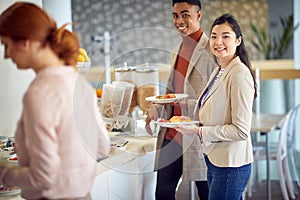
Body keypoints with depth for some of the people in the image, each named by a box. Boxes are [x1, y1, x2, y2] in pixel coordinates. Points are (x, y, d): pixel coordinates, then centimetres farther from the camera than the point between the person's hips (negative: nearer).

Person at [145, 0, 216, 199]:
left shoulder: (211, 51, -13)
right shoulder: (176, 52, 13)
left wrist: (187, 105, -27)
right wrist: (156, 109, 4)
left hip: (199, 136, -7)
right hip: (172, 134, 7)